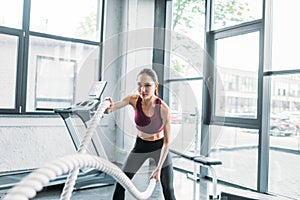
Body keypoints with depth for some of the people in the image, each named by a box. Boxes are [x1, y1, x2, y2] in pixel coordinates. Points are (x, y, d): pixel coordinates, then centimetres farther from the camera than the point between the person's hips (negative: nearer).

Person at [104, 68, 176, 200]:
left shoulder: (163, 109, -28)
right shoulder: (134, 100, -22)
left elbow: (167, 142, -20)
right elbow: (109, 109, -34)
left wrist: (158, 169, -21)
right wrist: (108, 108, -58)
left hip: (159, 147, -2)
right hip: (140, 146, 3)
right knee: (120, 184, 3)